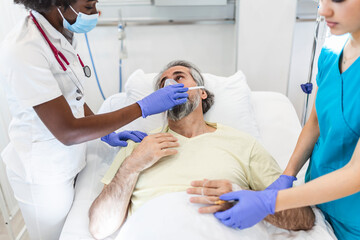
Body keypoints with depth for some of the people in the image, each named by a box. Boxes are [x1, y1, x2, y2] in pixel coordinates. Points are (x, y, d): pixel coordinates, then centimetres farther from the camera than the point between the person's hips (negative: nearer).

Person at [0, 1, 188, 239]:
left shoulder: (63, 37, -2)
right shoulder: (22, 51, -27)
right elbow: (67, 132, -29)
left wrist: (108, 134, 1)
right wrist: (144, 107, -26)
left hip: (70, 161, 7)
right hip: (43, 174, -6)